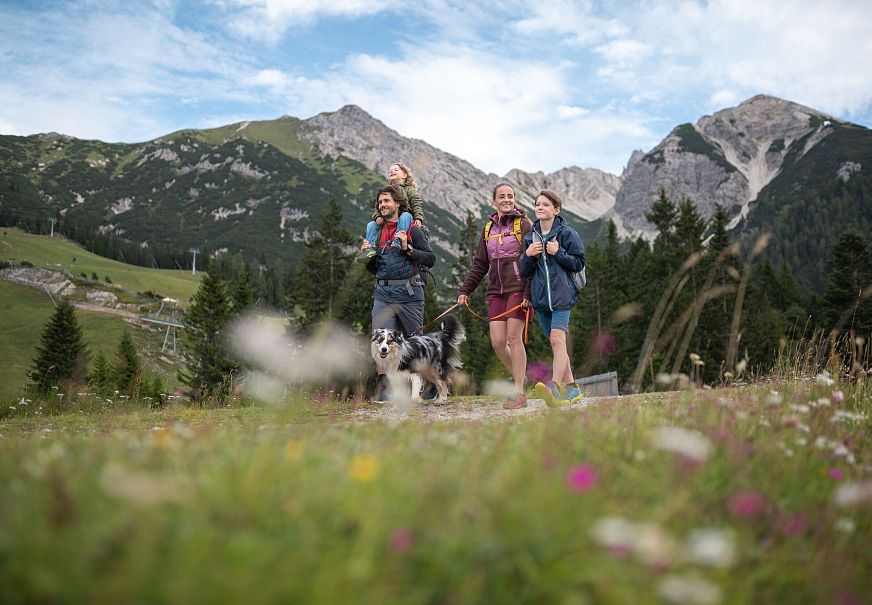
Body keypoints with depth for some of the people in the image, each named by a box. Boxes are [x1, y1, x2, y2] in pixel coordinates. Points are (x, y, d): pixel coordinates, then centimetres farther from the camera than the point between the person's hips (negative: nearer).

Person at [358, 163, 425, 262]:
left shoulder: (409, 189, 15)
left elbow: (417, 205, 2)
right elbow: (376, 208, 18)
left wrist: (418, 218, -18)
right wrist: (377, 216, -6)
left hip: (405, 217, -4)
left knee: (405, 216, -36)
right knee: (371, 225, -17)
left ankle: (397, 242, -49)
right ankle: (369, 250, -32)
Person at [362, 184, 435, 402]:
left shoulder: (412, 229, 1)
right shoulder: (377, 231, 16)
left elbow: (431, 259, -5)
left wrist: (407, 249, -15)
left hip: (409, 294, -4)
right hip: (383, 295, 4)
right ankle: (383, 387, -11)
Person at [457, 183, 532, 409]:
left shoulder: (523, 224, -1)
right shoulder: (489, 229, 15)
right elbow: (480, 264, 18)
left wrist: (529, 294, -15)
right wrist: (465, 290, 10)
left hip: (518, 289, -5)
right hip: (496, 291, 5)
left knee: (514, 337, -9)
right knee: (497, 341, -2)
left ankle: (519, 393, -3)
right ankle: (519, 377, 22)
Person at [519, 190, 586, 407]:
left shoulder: (567, 233, -1)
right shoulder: (530, 236, 13)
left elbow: (579, 263, -1)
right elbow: (525, 271, 13)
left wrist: (558, 253, -14)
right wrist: (528, 255, -6)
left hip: (562, 293, -6)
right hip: (540, 296, 6)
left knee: (557, 339, -20)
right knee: (556, 343, 10)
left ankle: (554, 386, -29)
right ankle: (571, 387, 19)